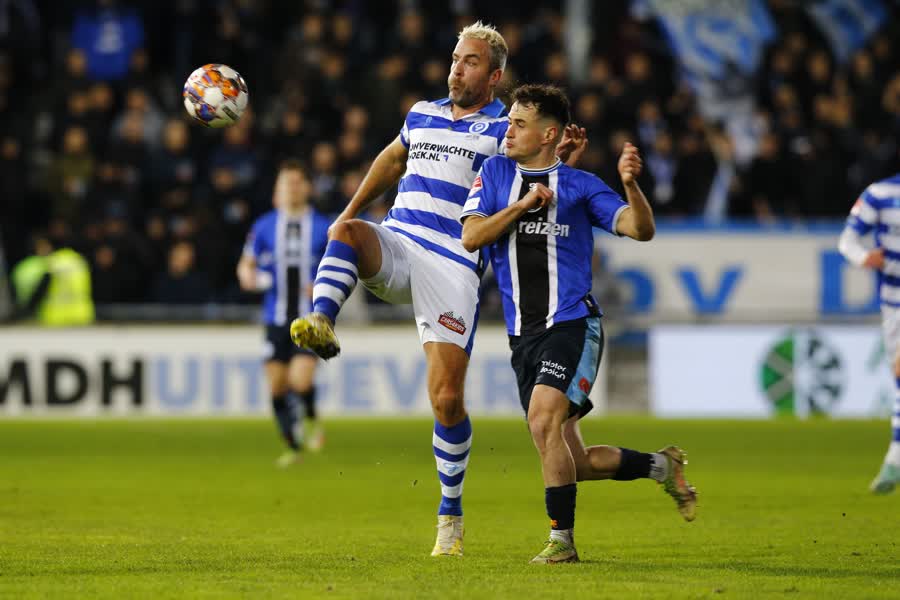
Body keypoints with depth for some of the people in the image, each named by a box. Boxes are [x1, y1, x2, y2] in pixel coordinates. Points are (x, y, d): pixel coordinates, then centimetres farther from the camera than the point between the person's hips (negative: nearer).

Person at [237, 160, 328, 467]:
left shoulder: (323, 228, 1)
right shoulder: (264, 226, 5)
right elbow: (246, 263, 13)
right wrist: (247, 275, -10)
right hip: (276, 319, 2)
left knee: (301, 381, -19)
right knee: (277, 386, 1)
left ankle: (313, 421, 14)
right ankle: (293, 446, 19)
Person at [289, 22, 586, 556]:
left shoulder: (504, 131, 2)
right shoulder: (422, 115, 17)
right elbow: (392, 161, 35)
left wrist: (564, 159, -27)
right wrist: (349, 211, 34)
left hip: (454, 266, -4)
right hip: (396, 246, 4)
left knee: (448, 399, -8)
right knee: (349, 232, -33)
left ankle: (451, 513, 8)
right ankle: (321, 325, -49)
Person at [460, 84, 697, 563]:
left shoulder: (580, 185, 3)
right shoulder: (495, 173, 12)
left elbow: (640, 229, -6)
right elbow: (471, 236, 1)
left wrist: (631, 185, -23)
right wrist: (522, 205, -9)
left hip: (572, 324, -4)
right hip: (523, 337, 5)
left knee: (544, 421, -25)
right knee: (572, 464, 4)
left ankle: (561, 538, -16)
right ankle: (660, 465, 28)